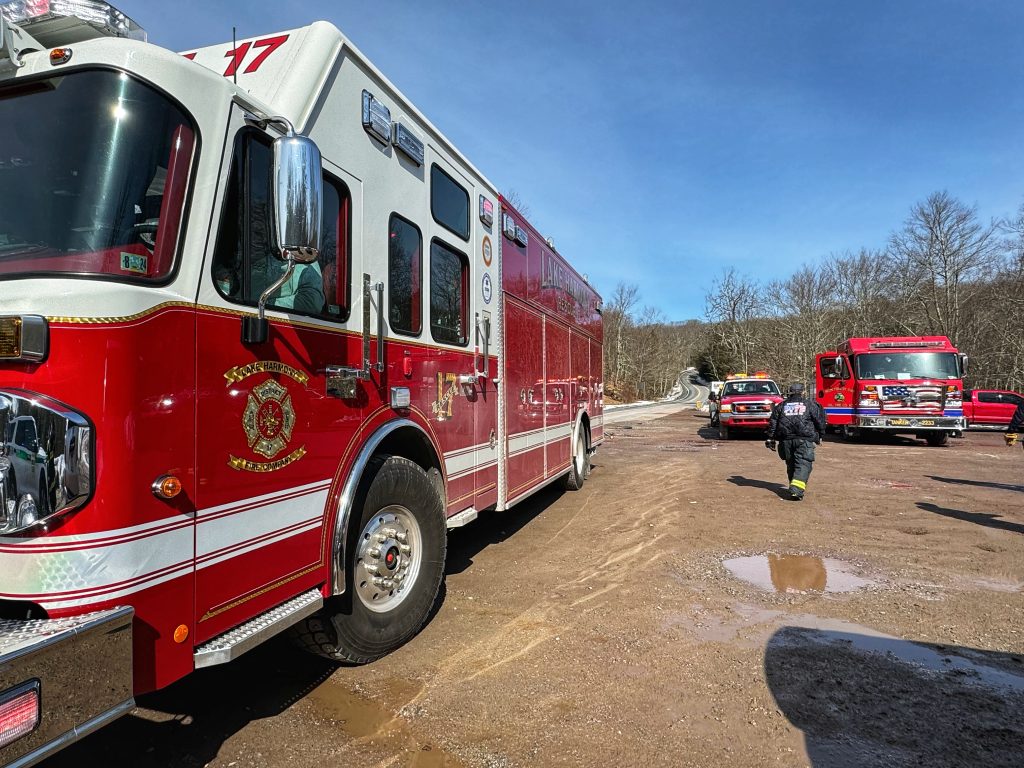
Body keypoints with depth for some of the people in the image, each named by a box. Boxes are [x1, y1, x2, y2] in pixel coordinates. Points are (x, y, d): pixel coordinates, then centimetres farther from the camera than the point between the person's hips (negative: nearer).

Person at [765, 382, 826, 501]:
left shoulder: (781, 406, 13)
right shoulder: (810, 405, 7)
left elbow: (772, 422, 9)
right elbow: (820, 421, 8)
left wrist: (770, 438, 12)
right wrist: (820, 436, 22)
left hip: (786, 440, 3)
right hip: (804, 440, -3)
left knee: (791, 465, 17)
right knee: (803, 465, -7)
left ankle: (794, 488, 28)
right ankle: (796, 490, -23)